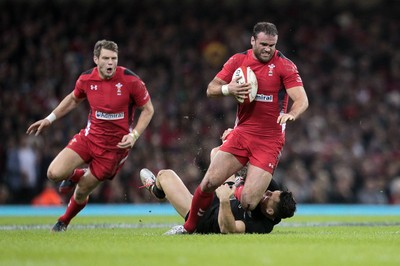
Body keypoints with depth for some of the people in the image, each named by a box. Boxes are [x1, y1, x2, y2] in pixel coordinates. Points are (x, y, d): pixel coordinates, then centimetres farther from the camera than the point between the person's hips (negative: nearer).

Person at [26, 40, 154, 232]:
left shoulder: (130, 80, -17)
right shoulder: (86, 79, -6)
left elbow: (148, 109, -5)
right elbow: (73, 99, 17)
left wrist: (134, 135, -18)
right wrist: (50, 119, 15)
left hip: (115, 145, -3)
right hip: (90, 136, 3)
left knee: (81, 192, 5)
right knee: (55, 173, -16)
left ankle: (64, 222, 37)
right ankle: (77, 175, 22)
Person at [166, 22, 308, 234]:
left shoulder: (284, 66, -7)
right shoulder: (238, 61, 5)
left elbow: (302, 100, -16)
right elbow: (211, 89, 8)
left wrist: (291, 114, -38)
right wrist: (228, 89, -14)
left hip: (270, 141, -3)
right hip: (241, 134, 3)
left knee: (248, 203, -16)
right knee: (209, 182, -10)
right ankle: (189, 227, 12)